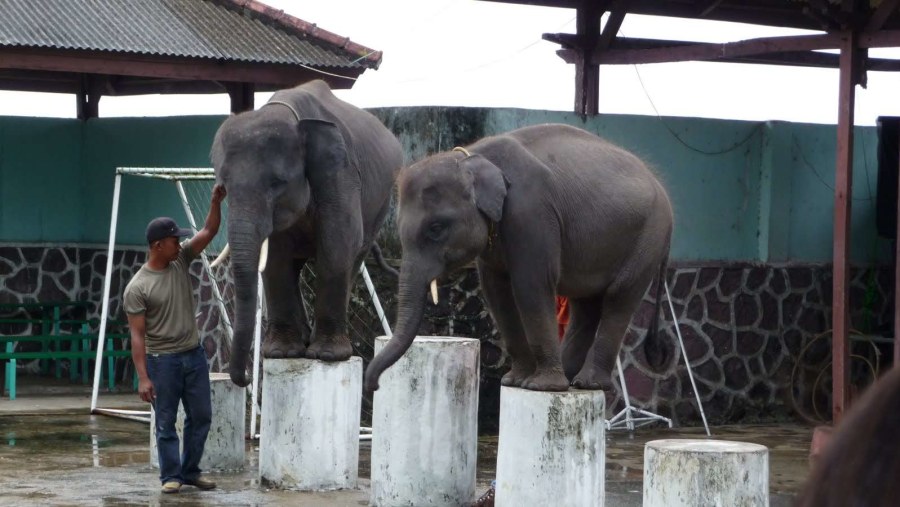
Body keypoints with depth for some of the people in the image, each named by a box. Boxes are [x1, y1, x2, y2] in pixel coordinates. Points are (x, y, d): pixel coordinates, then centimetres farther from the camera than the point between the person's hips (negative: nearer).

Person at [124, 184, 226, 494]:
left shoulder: (181, 261, 1)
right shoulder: (138, 287, -14)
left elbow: (209, 232, -4)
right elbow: (137, 335, -15)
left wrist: (217, 201, -21)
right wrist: (143, 377, -19)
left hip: (194, 354, 6)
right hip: (163, 360, -6)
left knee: (201, 416, 10)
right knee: (166, 422, 2)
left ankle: (190, 472, 21)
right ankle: (171, 476, 11)